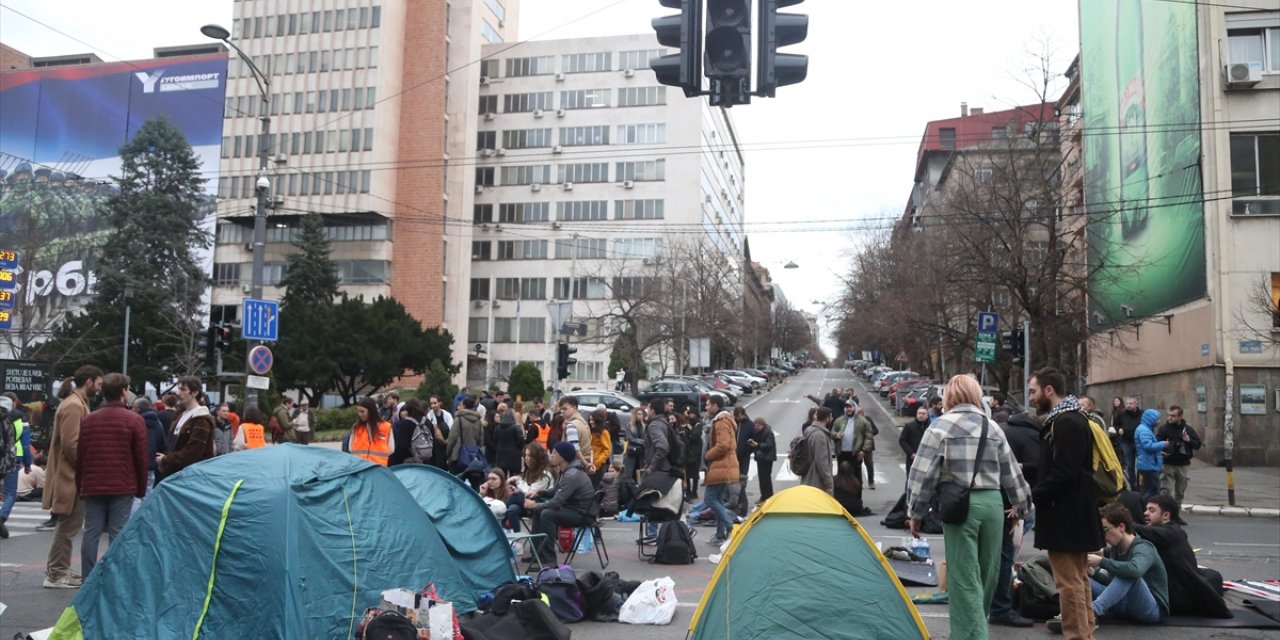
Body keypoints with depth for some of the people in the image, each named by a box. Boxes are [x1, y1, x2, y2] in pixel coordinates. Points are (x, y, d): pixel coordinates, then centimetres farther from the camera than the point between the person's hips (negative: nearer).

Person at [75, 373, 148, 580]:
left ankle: (88, 580, 8)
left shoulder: (89, 419, 7)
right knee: (117, 535, -2)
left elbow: (80, 456, 10)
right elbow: (141, 458, -5)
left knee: (91, 533, 7)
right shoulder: (134, 420, -6)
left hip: (93, 486, 4)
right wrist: (141, 489, 5)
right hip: (123, 487, -4)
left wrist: (80, 485, 18)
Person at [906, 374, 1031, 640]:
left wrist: (916, 512, 2)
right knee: (986, 573, 17)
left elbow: (924, 473, -6)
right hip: (992, 503, 5)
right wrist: (1020, 503, 34)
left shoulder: (941, 425, -2)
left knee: (964, 577, -2)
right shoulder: (992, 426, 12)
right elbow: (1011, 471, 19)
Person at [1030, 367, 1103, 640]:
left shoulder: (1066, 423, -19)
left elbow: (1063, 474, -26)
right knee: (1078, 578, 19)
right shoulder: (1069, 419, 15)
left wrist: (1030, 496, -19)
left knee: (1069, 582, -5)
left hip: (1065, 515, -11)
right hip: (1073, 512, 11)